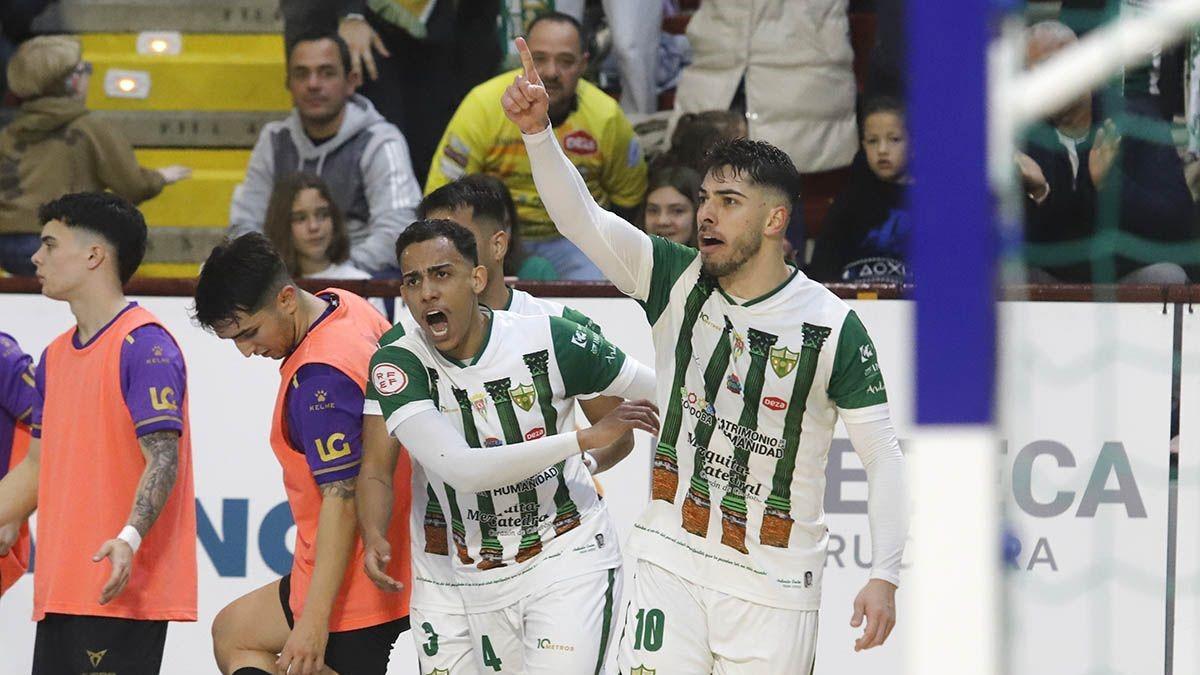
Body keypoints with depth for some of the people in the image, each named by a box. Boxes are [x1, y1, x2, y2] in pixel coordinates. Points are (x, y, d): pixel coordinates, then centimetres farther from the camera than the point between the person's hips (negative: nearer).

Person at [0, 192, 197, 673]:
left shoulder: (144, 345, -10)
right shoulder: (55, 357, 17)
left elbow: (163, 459, -17)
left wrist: (129, 539, -30)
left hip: (121, 591, -9)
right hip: (61, 592, 9)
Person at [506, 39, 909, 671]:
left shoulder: (832, 327, -8)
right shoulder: (677, 283, -1)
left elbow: (882, 453, -5)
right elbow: (581, 218, -12)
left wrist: (884, 578, -12)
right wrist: (537, 130, -29)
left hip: (775, 581, -2)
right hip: (671, 563, 2)